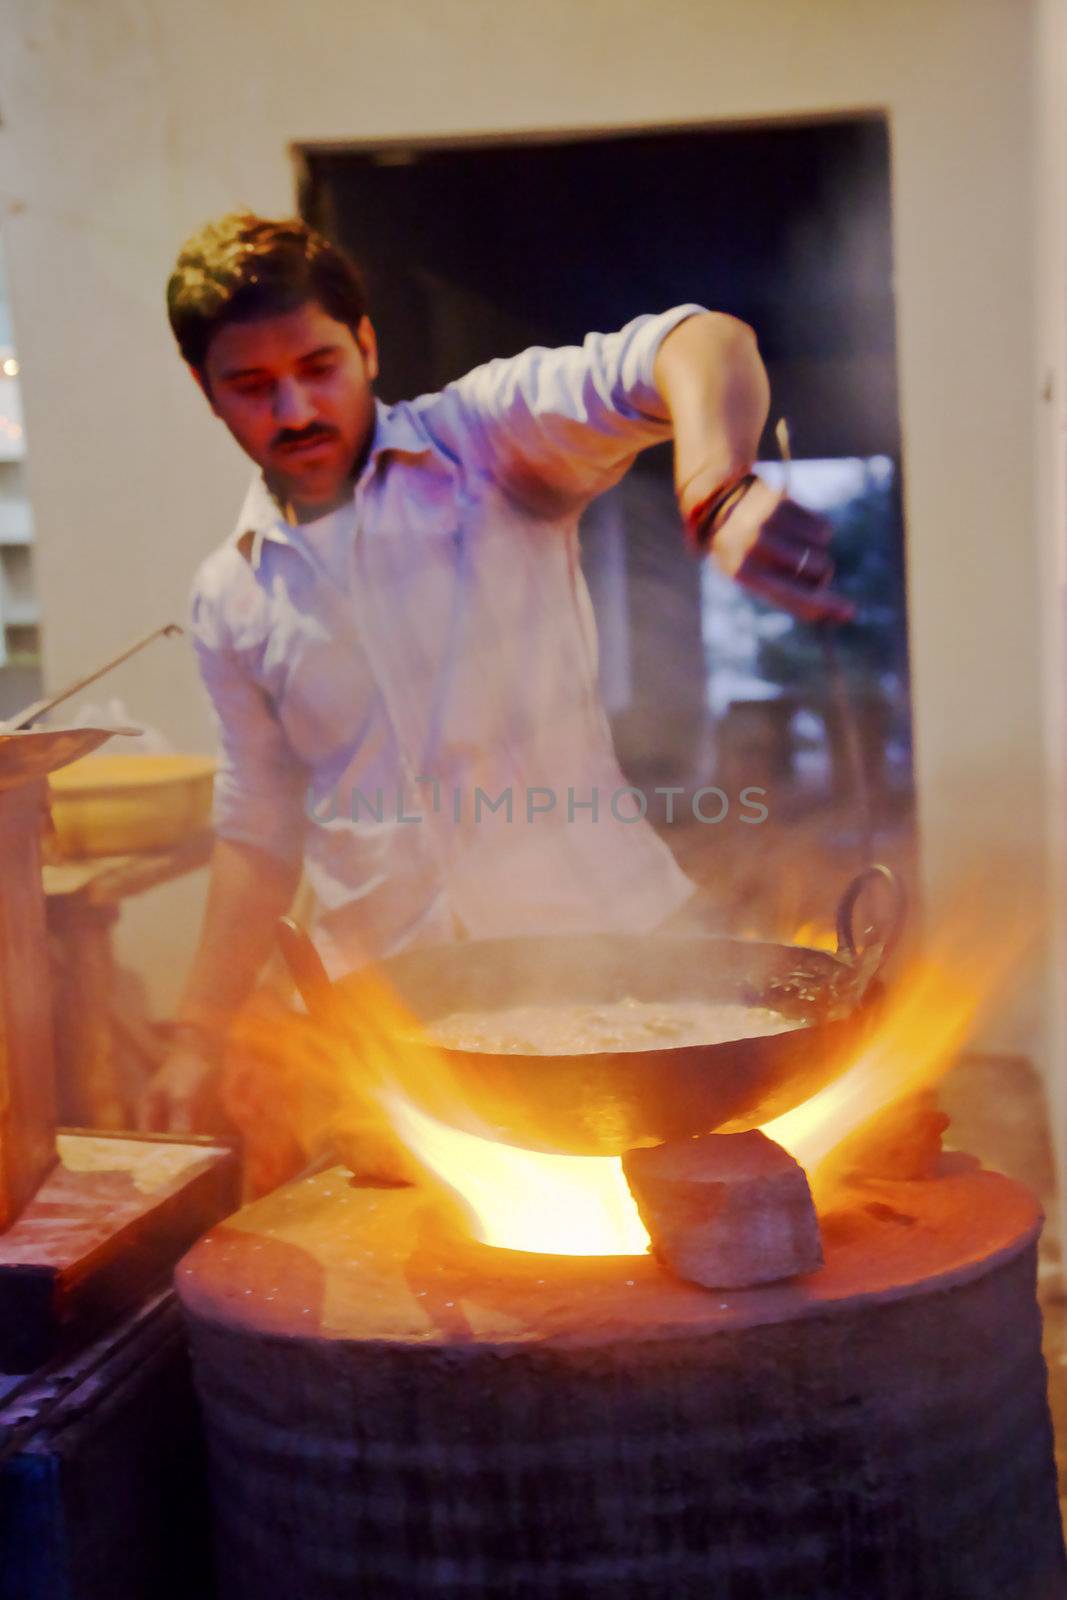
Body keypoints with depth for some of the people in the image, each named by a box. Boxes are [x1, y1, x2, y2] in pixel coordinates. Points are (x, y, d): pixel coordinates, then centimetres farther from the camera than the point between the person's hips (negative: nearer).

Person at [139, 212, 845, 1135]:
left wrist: (717, 494, -40)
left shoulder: (485, 435, -4)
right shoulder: (231, 600, 9)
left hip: (598, 940, -3)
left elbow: (706, 347, -19)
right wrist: (198, 1038, 12)